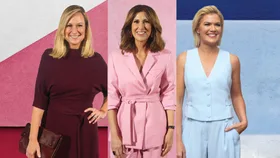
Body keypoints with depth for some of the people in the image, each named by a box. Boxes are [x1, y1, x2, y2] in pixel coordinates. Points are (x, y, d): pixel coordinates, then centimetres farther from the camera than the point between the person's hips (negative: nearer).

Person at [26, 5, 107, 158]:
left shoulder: (96, 60, -1)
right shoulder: (49, 57, -5)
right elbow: (39, 100, -7)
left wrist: (103, 111, 2)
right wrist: (33, 138, -12)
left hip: (84, 130, 1)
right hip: (54, 128, -1)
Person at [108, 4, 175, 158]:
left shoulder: (165, 56, -1)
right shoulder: (116, 57, -3)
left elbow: (169, 95, 2)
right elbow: (111, 97, -3)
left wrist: (170, 130, -3)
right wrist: (114, 135, -8)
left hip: (155, 126, 0)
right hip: (126, 125, 0)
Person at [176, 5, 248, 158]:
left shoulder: (232, 60, 3)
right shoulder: (184, 59, 0)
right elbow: (177, 101, -1)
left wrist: (243, 120, -3)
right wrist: (178, 140, -6)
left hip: (223, 129, 1)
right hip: (193, 129, -1)